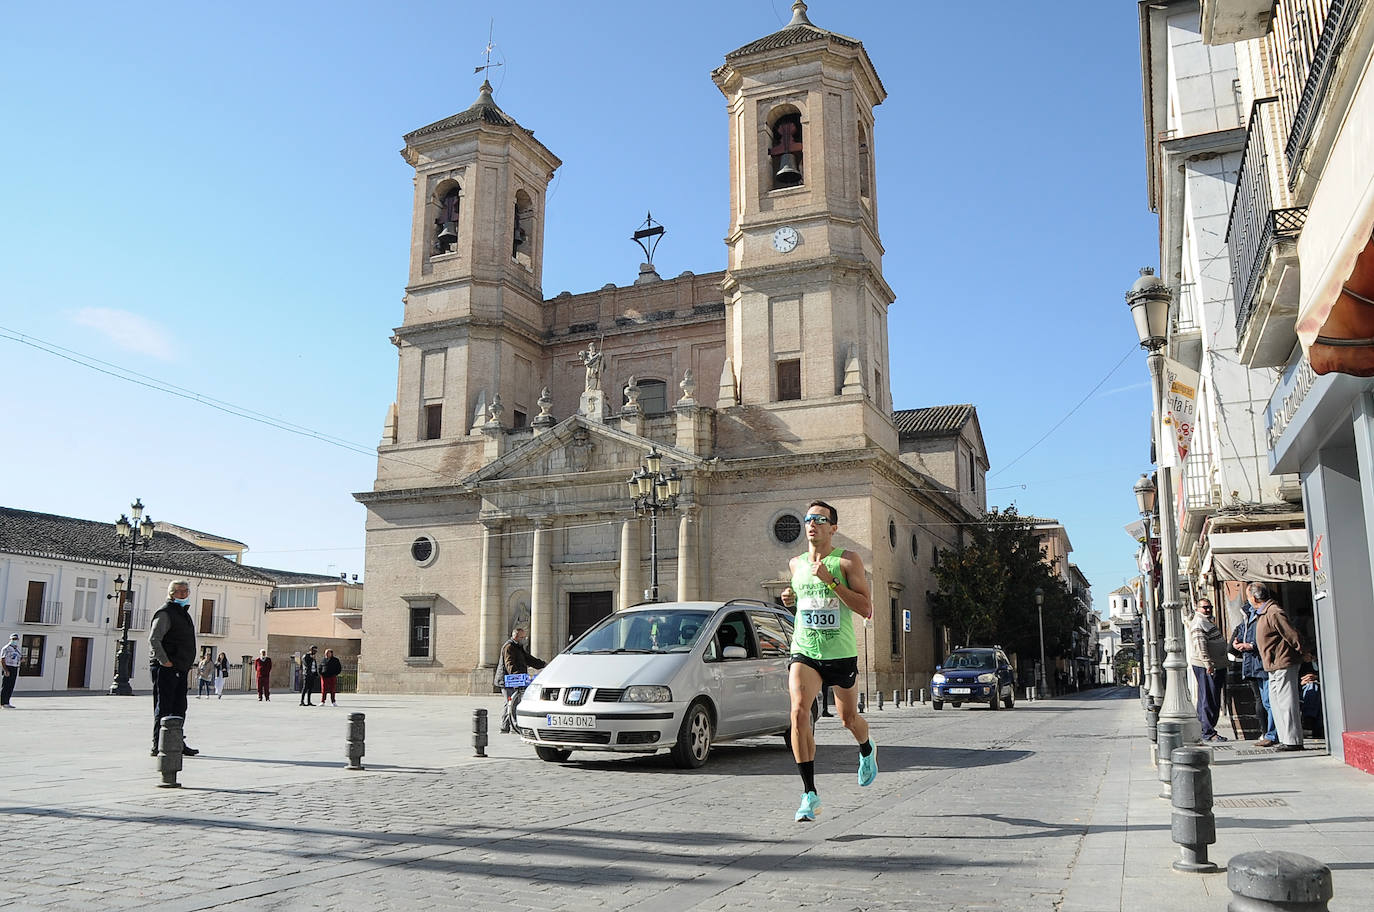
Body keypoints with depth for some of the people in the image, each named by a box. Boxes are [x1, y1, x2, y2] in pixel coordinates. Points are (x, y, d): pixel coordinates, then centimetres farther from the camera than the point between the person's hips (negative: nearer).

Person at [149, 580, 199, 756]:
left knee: (179, 707, 12)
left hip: (181, 669, 9)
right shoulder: (165, 613, -10)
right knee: (164, 708, -4)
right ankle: (158, 746, 1)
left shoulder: (184, 613, 20)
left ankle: (178, 743, 19)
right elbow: (153, 639, -20)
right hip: (166, 670, -9)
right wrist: (164, 661, -21)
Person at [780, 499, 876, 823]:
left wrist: (830, 580, -23)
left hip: (841, 654, -2)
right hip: (804, 652, 2)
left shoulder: (848, 561, -8)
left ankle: (867, 750, 53)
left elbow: (866, 609, -15)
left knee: (849, 719, 15)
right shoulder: (795, 564, 7)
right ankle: (810, 795, -15)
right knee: (799, 712, -20)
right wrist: (790, 598, 3)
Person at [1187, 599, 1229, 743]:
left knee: (1210, 699, 14)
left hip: (1216, 666, 11)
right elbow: (1200, 645, -22)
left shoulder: (1209, 621, 21)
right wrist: (1208, 664, -28)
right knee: (1209, 699, -10)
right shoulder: (1198, 623, -13)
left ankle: (1203, 728, 20)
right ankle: (1208, 732, -9)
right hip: (1205, 667, -11)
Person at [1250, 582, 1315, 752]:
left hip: (1283, 665, -11)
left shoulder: (1274, 613, -17)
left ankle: (1293, 740, -3)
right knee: (1276, 704, 13)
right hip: (1274, 667, 11)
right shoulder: (1264, 613, 15)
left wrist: (1305, 654, -11)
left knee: (1286, 702, -7)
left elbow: (1293, 635, -17)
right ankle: (1285, 739, 18)